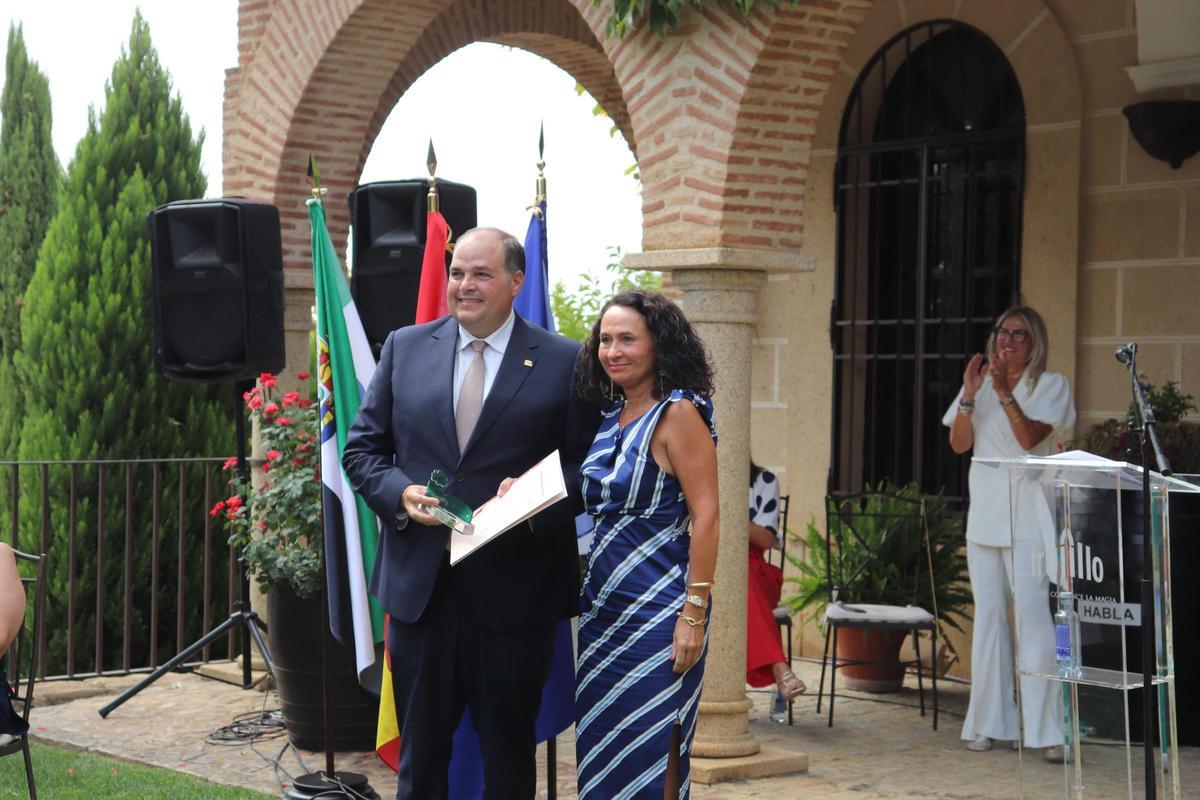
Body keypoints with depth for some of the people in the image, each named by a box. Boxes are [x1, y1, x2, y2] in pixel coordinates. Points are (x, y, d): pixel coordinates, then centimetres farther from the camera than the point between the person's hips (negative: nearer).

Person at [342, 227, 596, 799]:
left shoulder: (563, 362, -1)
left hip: (514, 588, -2)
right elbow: (362, 449, 10)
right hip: (419, 583, 2)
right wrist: (400, 493, -9)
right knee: (420, 750, 12)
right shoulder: (404, 348, 8)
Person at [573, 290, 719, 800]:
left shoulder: (677, 414, -12)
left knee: (649, 747, -2)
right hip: (604, 602, 8)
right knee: (601, 739, 11)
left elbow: (705, 517, -16)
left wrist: (694, 614, -20)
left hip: (656, 606, -8)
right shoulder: (611, 417, 12)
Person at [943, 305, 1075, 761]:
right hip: (984, 513, 4)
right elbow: (959, 444, 4)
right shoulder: (978, 384, 13)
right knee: (988, 616, 6)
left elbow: (1030, 438, -11)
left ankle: (1045, 730, -13)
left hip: (1027, 514, -4)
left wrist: (1004, 391, -19)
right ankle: (990, 723, 11)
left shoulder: (1051, 385, 3)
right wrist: (970, 395, -8)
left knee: (1031, 613, -12)